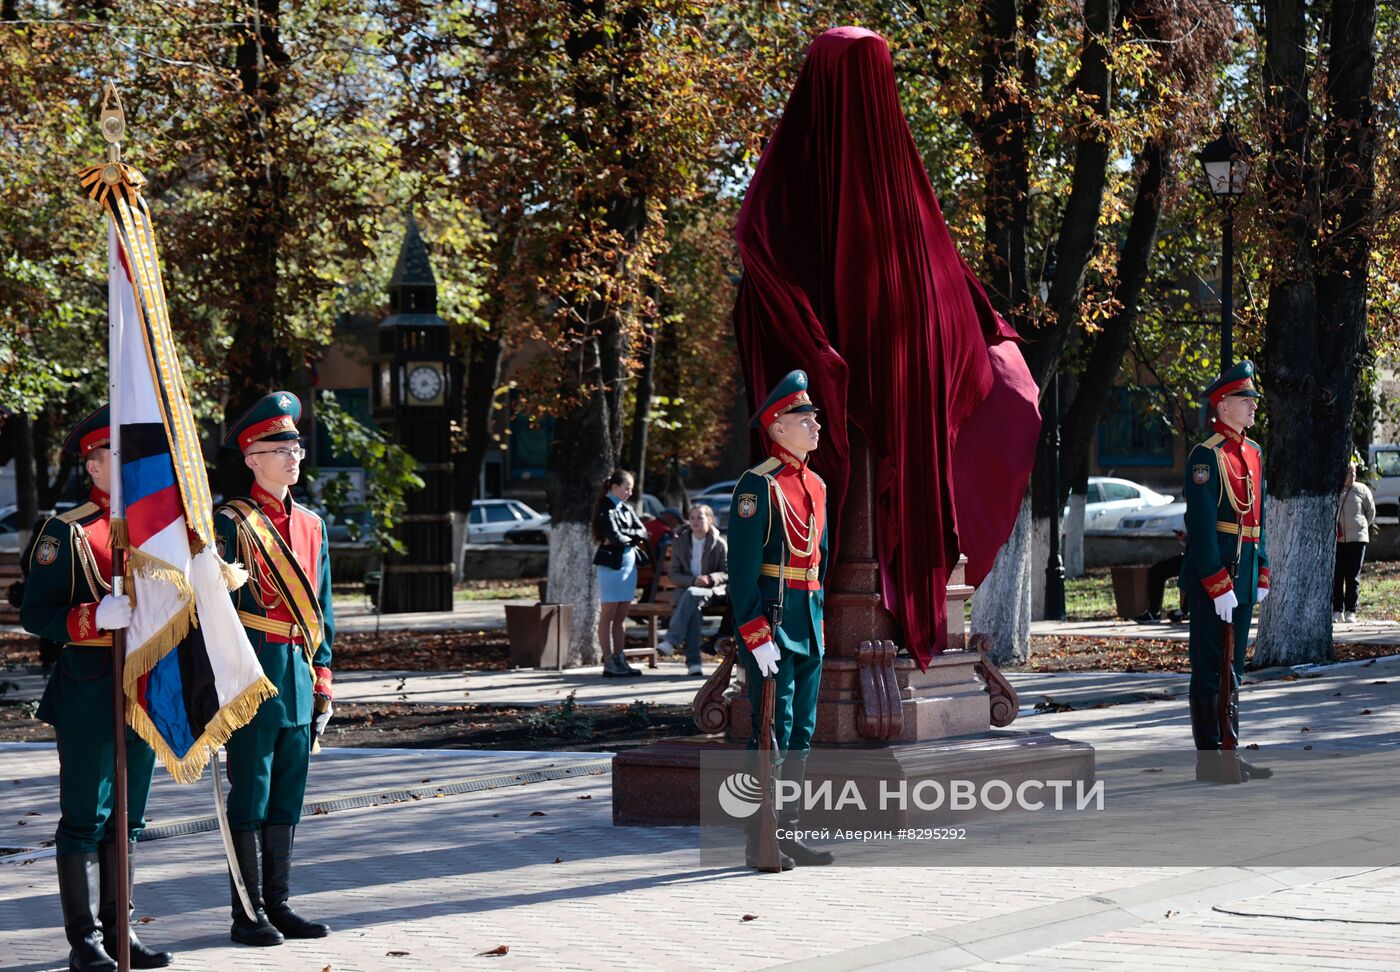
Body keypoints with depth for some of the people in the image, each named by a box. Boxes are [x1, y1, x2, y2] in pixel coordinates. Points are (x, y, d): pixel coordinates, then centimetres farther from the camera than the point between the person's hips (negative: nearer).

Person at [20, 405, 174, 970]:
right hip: (88, 693, -6)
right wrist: (98, 616, -24)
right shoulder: (68, 533, -5)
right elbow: (34, 612, -9)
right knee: (85, 817, -2)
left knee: (127, 817, 11)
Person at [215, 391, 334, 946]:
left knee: (287, 800, 10)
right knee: (250, 799, -2)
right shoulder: (231, 523, -7)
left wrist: (323, 681, 14)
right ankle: (248, 914, 4)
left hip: (298, 677, 6)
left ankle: (278, 905, 17)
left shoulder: (311, 525, 14)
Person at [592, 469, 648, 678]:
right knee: (608, 616, -4)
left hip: (629, 563, 8)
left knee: (621, 617, 8)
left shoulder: (627, 509, 16)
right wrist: (632, 538, -1)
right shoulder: (605, 509, -8)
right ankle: (609, 663, -4)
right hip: (611, 564, -8)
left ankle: (619, 660, 9)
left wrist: (622, 537, -9)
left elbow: (643, 533, 6)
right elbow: (615, 537, -19)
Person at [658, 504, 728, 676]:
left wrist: (710, 578, -17)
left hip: (712, 590, -1)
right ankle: (693, 661, -42)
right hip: (685, 588, 1)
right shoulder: (680, 541, 7)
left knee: (691, 594, -37)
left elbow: (728, 573, 4)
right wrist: (693, 580, -14)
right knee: (693, 607, -34)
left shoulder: (719, 544, 2)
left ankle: (671, 640, -44)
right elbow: (673, 574, 5)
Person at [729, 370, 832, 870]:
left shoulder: (815, 485, 15)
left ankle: (788, 834, 16)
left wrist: (817, 621, 18)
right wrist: (757, 636, -20)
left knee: (800, 734, 10)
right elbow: (742, 568, -15)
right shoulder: (758, 485, -11)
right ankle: (760, 842, -2)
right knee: (773, 732, -7)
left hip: (808, 626, 8)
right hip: (773, 623, -8)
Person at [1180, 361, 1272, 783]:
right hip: (1211, 572, -9)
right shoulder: (1206, 455, -12)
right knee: (1209, 668, -4)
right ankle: (1209, 761, 0)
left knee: (1233, 667, 13)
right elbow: (1201, 524, -17)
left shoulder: (1253, 453, 14)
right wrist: (1218, 584, -20)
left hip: (1242, 572, 9)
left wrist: (1262, 571, 13)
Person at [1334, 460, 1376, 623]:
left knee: (1353, 577, 1)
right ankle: (1337, 610, 4)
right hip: (1335, 540, 0)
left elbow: (1371, 511, 14)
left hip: (1357, 538, 0)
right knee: (1336, 576, -2)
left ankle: (1350, 611, 6)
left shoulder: (1362, 490, 1)